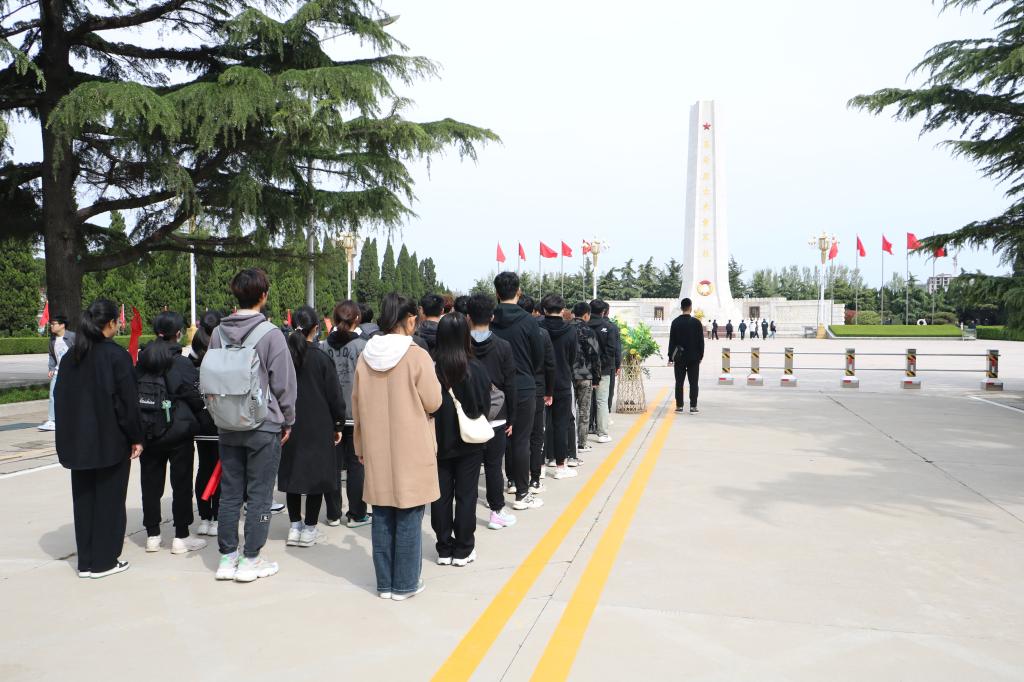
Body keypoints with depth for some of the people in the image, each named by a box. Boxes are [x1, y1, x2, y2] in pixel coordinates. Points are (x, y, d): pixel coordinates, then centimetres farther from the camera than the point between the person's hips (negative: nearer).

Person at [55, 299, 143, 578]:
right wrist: (136, 437, -6)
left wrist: (70, 436, 16)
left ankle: (86, 562, 20)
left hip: (77, 442, 6)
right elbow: (127, 401, -14)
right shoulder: (116, 356, -14)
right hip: (111, 442, -6)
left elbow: (61, 398, 10)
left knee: (83, 498, 13)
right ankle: (104, 561, 12)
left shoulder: (70, 357, 6)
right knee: (109, 499, 5)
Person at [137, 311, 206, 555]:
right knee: (182, 483, 5)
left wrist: (140, 430, 16)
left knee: (150, 482, 13)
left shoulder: (141, 363, 3)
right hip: (178, 431, -5)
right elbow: (196, 398, -10)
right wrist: (193, 417, 11)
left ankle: (152, 535, 20)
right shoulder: (182, 363, -12)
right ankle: (181, 537, 9)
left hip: (148, 432, 5)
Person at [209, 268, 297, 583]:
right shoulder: (270, 334, -13)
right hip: (264, 426, -5)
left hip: (227, 427, 5)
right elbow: (283, 382, -10)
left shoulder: (219, 333, 1)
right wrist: (287, 420, 2)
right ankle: (250, 560, 12)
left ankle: (227, 557, 21)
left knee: (230, 493, 13)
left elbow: (207, 377, 9)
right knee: (259, 495, 5)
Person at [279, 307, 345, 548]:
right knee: (317, 473, 6)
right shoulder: (321, 358, -11)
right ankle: (309, 529, 10)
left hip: (290, 425, 4)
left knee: (292, 471, 13)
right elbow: (334, 394, -8)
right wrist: (338, 424, 4)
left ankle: (295, 526, 19)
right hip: (318, 426, -4)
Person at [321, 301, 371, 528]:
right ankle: (356, 515, 12)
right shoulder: (362, 346, -10)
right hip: (356, 413, -3)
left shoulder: (325, 346, -1)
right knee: (356, 464, 6)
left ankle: (333, 514, 19)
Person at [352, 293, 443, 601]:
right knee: (408, 517, 6)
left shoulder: (365, 357, 1)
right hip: (411, 450, -4)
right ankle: (405, 584, 15)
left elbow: (357, 406, 8)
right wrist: (434, 381, 11)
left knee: (382, 516, 12)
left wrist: (361, 447, 17)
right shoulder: (417, 356, -14)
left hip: (376, 449, 5)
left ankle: (384, 583, 23)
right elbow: (433, 403, -9)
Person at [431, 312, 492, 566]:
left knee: (441, 495, 11)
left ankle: (444, 549, 20)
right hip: (469, 442, 0)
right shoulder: (477, 368, -13)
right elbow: (485, 405, -5)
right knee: (466, 495, 10)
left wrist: (435, 431, 10)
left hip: (438, 441, 1)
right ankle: (463, 550, 16)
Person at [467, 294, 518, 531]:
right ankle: (497, 512, 14)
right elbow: (510, 385, -3)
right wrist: (511, 418, 6)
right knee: (493, 466, 6)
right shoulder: (503, 347, -6)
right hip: (495, 418, 0)